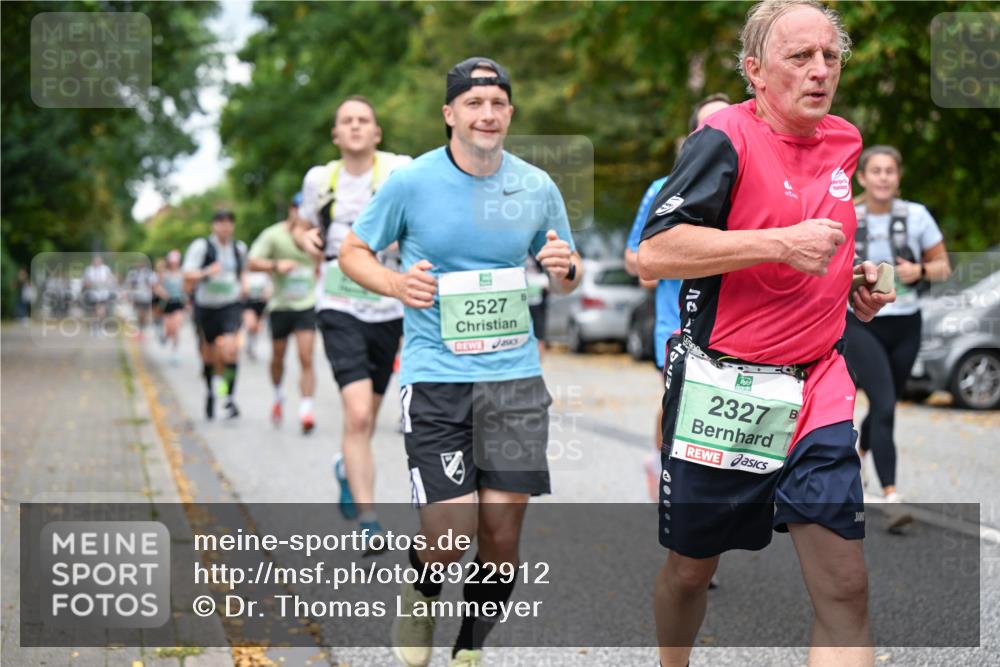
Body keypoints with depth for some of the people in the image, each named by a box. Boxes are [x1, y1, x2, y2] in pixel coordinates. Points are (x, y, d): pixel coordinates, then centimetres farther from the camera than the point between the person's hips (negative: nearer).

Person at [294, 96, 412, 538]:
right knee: (358, 414, -18)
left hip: (388, 309, 1)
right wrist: (307, 239, -3)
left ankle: (348, 469, 48)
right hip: (339, 307, -1)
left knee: (366, 415, 15)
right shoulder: (320, 179, 2)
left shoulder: (399, 171, -5)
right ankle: (367, 519, -12)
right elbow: (303, 225, 19)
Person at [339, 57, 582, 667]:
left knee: (502, 535, 2)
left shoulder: (538, 187, 5)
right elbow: (354, 251, 8)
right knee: (450, 539, -9)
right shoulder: (410, 182, -3)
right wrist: (395, 284, -12)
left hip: (516, 375, 3)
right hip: (435, 378, -2)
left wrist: (566, 268, -7)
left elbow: (568, 275, 17)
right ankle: (421, 594, 27)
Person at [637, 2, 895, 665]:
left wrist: (859, 280, 10)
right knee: (691, 568, 13)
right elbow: (654, 252, -22)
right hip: (723, 392, -4)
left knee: (845, 588, -4)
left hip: (818, 391, 5)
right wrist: (781, 245, -25)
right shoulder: (726, 138, -11)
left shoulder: (846, 142, 9)